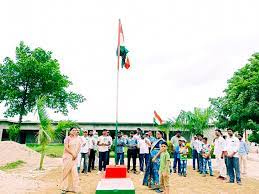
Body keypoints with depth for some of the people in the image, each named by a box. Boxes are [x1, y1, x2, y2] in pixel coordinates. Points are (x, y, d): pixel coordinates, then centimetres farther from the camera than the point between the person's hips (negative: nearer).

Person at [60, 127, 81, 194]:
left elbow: (79, 147, 9)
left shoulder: (78, 139, 10)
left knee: (74, 171, 4)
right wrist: (73, 153, -16)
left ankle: (74, 187, 11)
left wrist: (76, 154, -6)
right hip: (68, 157, -4)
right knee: (66, 171, 1)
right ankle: (64, 187, 12)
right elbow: (66, 148, -13)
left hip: (75, 157, 4)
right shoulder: (67, 138, -6)